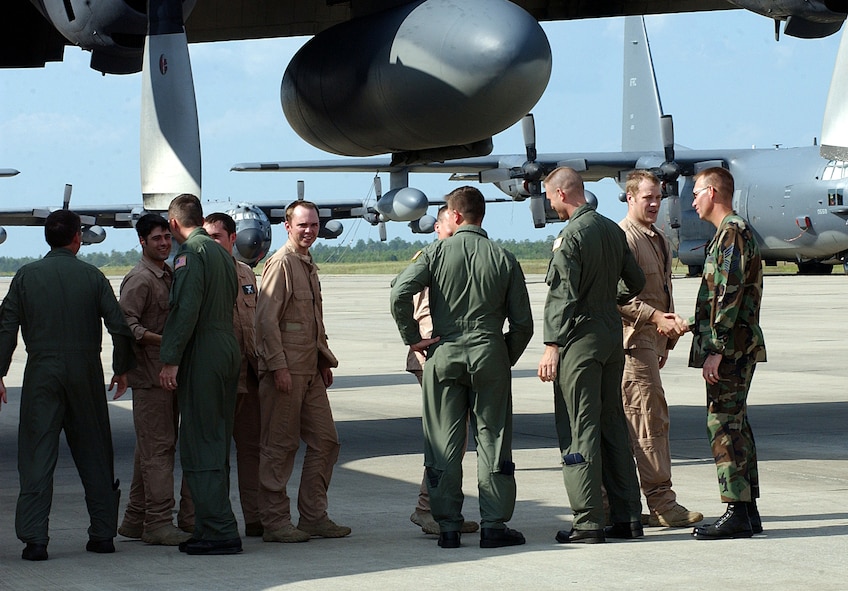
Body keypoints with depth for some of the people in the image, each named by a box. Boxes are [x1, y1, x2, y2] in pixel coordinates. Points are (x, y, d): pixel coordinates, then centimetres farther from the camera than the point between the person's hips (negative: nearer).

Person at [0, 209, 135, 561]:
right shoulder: (92, 277, 1)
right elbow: (119, 327, -1)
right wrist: (122, 369, 12)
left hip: (42, 374, -1)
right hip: (85, 374, 1)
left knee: (37, 456, 0)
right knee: (95, 455, 11)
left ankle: (34, 538, -7)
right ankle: (102, 534, 14)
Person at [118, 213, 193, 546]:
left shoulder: (169, 276, 19)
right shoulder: (139, 279, -10)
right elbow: (126, 324, -20)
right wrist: (161, 340, -29)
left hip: (170, 372, 9)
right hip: (149, 373, -9)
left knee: (152, 447, 11)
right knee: (157, 447, -9)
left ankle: (135, 520, 16)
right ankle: (158, 522, -8)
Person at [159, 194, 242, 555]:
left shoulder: (190, 253, -10)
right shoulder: (221, 253, 17)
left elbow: (186, 309, -20)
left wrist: (170, 359, -18)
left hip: (202, 359, -9)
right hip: (228, 354, 9)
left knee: (199, 448, -6)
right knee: (216, 447, 14)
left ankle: (219, 532, -10)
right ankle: (213, 528, 18)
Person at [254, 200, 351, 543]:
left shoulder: (309, 265, 19)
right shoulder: (281, 263, -10)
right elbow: (266, 318, -16)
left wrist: (325, 360, 20)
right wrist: (278, 366, -20)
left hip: (310, 369, 9)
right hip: (285, 369, -9)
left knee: (325, 441, 9)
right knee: (280, 446, -4)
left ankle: (313, 516, 15)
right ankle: (275, 522, 1)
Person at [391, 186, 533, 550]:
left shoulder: (437, 253, -1)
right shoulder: (504, 259, 3)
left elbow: (399, 293, -13)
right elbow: (522, 322, 2)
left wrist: (412, 338, -3)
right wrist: (507, 356, 16)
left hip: (444, 355, 0)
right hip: (489, 355, 0)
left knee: (444, 442, 5)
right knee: (492, 439, 4)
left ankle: (448, 526, 5)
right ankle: (494, 525, 3)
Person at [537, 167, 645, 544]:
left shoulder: (572, 236, -13)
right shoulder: (613, 230, 10)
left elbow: (562, 296, -17)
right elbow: (635, 282, 19)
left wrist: (552, 346, -16)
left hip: (580, 341, -8)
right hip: (613, 336, 8)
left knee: (579, 430, -5)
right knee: (613, 425, 12)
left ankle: (588, 522, -6)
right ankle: (627, 517, 13)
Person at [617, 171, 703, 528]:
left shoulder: (659, 240, 21)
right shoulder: (622, 238, -11)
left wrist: (669, 331, 21)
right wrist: (655, 318, -23)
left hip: (651, 339, 9)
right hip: (633, 340, -9)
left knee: (625, 422, 9)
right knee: (651, 418, -11)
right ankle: (661, 501, -11)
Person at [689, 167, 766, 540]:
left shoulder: (733, 233, -14)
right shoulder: (733, 233, 18)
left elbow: (730, 297, -20)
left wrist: (716, 350, -21)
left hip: (730, 350, -10)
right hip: (737, 351, 10)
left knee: (724, 425, -9)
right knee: (735, 425, 11)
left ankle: (736, 513, -10)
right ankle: (747, 510, 14)